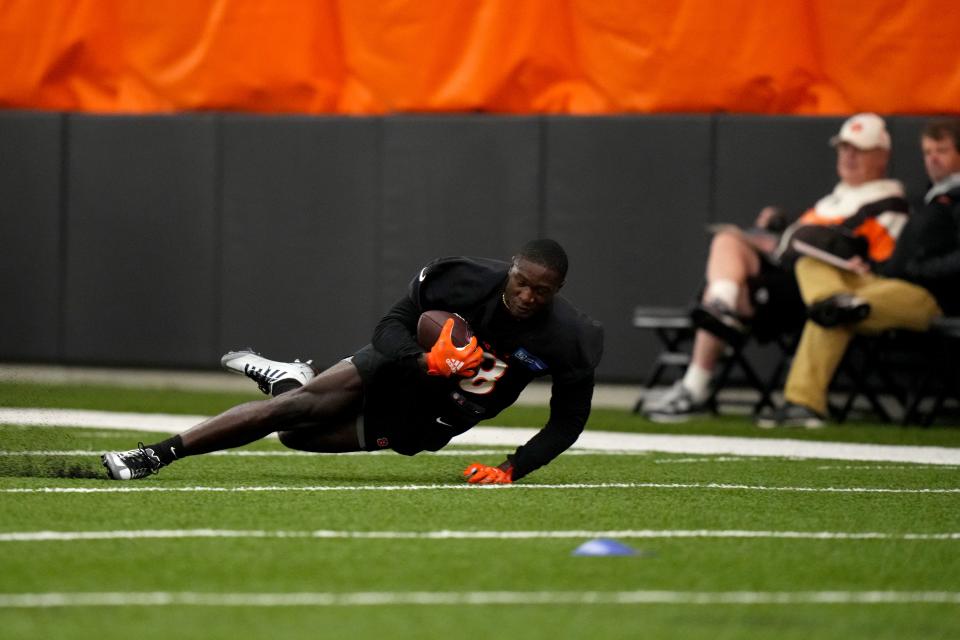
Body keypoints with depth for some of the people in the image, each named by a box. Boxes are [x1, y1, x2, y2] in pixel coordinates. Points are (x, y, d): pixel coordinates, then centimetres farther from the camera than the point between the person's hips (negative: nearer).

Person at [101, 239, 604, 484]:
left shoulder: (566, 340, -24)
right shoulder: (467, 280, -24)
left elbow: (568, 421, -10)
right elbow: (391, 327, -16)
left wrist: (513, 470, -21)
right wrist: (427, 361, -36)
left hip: (425, 425, 0)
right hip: (401, 369, 0)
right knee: (296, 408, -15)